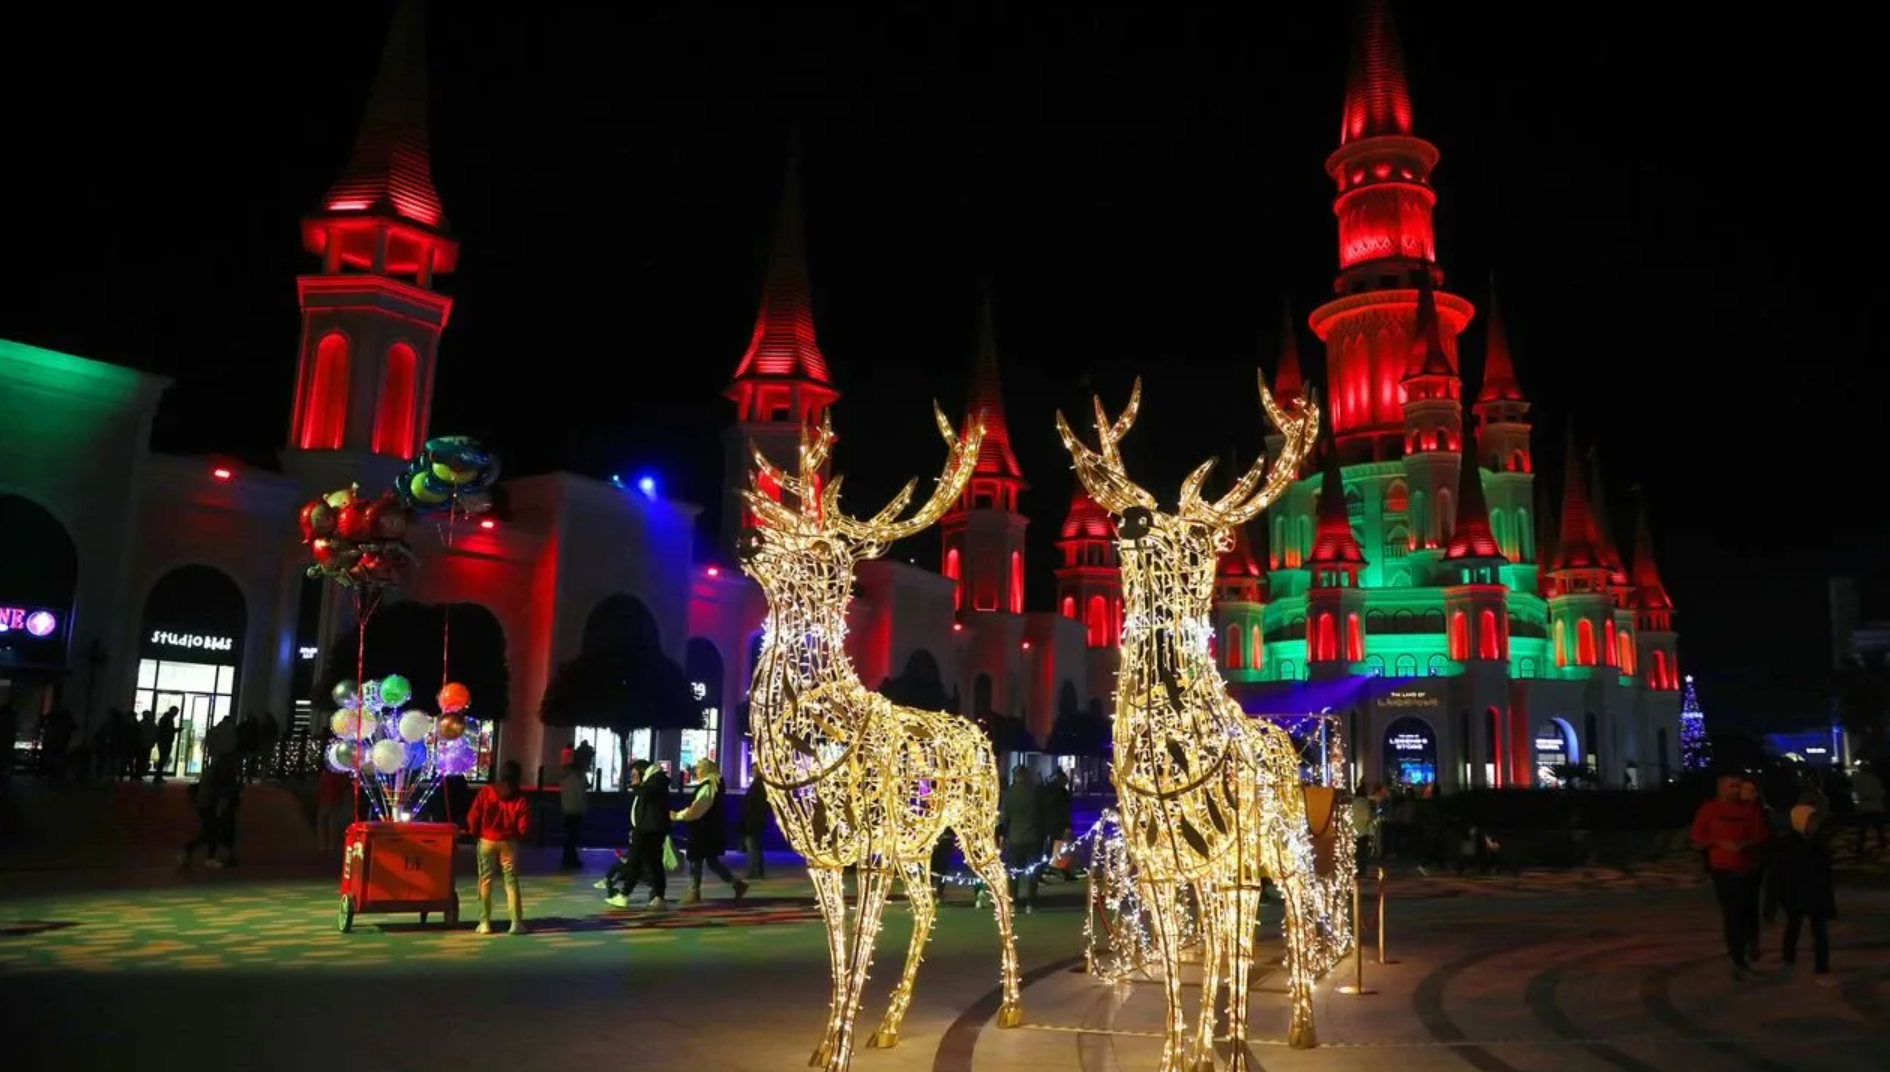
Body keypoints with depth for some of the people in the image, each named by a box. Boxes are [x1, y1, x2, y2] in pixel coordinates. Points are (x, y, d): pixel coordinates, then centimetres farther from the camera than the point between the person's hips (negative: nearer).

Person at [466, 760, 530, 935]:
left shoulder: (485, 792, -9)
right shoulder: (521, 800, -11)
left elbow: (473, 818, -8)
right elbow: (522, 828, -10)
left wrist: (476, 832, 11)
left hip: (486, 841, 1)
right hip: (509, 843, -1)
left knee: (485, 880, 10)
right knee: (511, 881, 6)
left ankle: (485, 922, 10)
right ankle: (516, 922, 1)